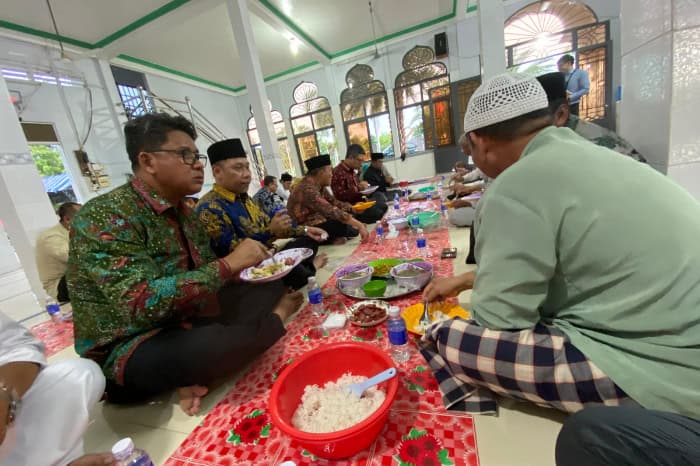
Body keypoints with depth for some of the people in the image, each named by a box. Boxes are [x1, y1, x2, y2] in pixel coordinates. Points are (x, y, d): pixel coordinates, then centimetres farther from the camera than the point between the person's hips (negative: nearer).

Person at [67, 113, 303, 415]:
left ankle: (191, 372, -11)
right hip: (127, 351, -7)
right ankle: (276, 318, -6)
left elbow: (204, 280, 7)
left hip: (185, 324, 8)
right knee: (212, 345, -39)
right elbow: (141, 303, -30)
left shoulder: (183, 212, 6)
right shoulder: (104, 217, -19)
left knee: (271, 286, 1)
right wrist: (228, 264, -27)